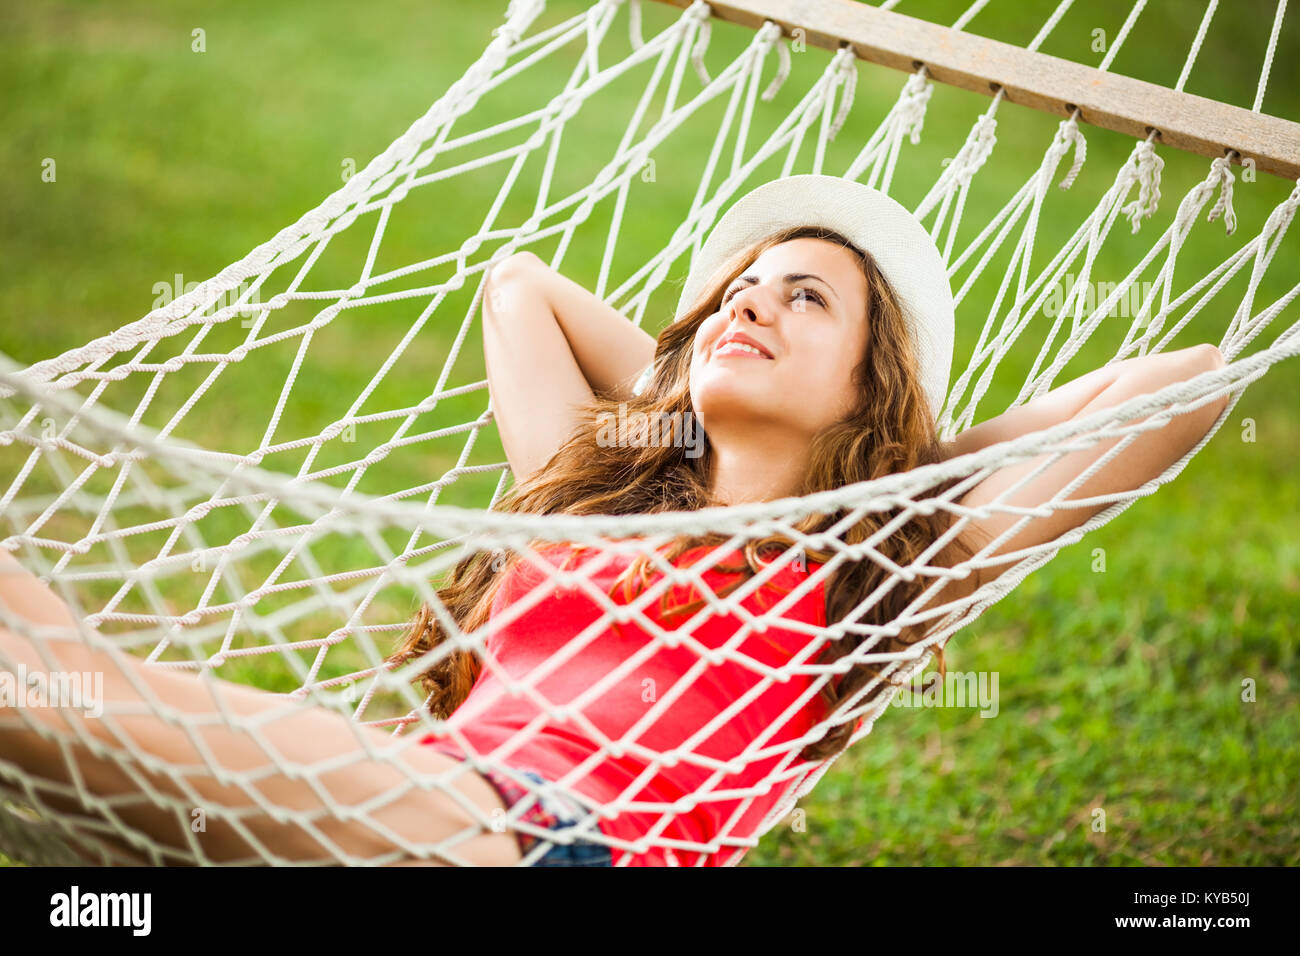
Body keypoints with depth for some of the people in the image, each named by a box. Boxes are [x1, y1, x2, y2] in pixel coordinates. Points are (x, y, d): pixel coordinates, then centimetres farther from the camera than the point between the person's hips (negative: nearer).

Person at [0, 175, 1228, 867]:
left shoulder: (877, 571, 17)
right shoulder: (591, 487, 29)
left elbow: (1194, 375, 16)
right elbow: (518, 282, 47)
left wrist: (949, 456, 25)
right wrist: (688, 399, 42)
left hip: (580, 844, -5)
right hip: (396, 811, 5)